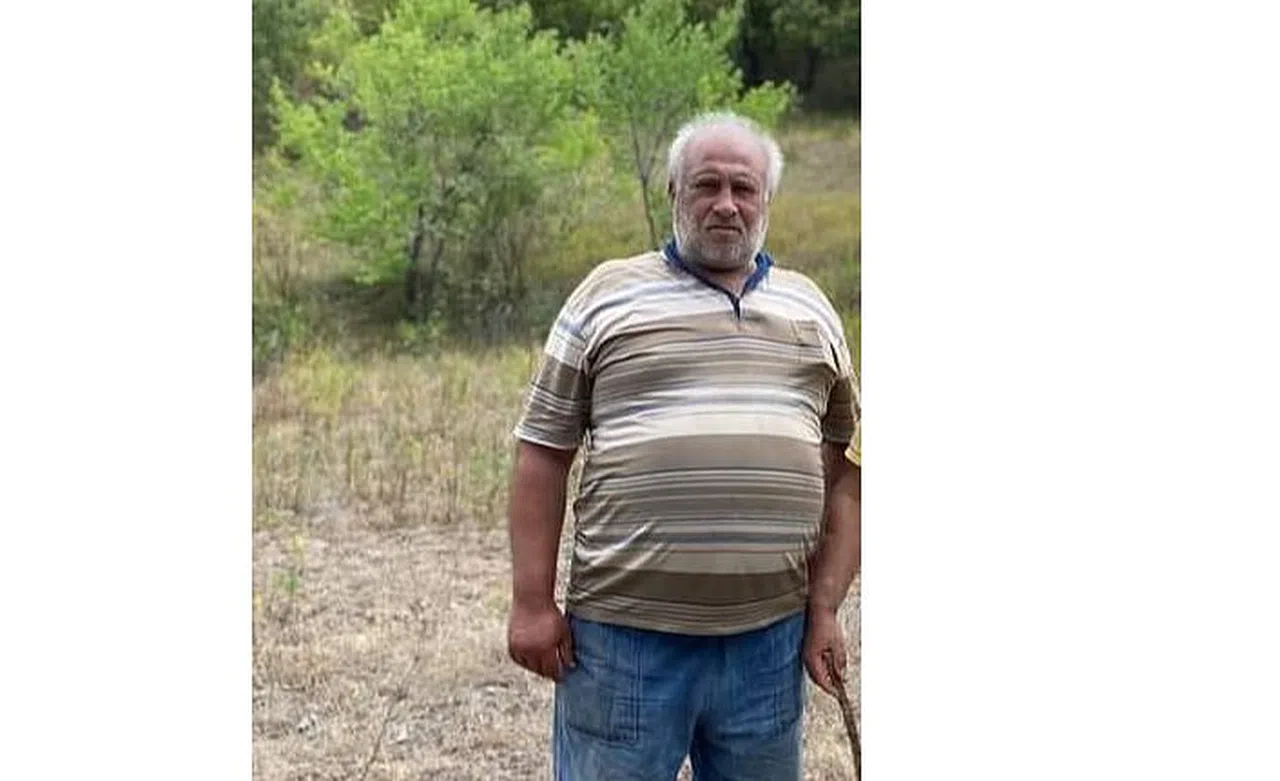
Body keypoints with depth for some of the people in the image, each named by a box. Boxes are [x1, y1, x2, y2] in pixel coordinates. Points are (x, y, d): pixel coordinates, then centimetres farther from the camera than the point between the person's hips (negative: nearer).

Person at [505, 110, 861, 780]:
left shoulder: (810, 309, 14)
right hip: (626, 633, -3)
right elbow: (543, 452, 2)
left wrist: (825, 608, 5)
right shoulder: (609, 294, 4)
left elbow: (842, 469, 13)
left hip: (770, 634, 3)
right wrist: (532, 603, -4)